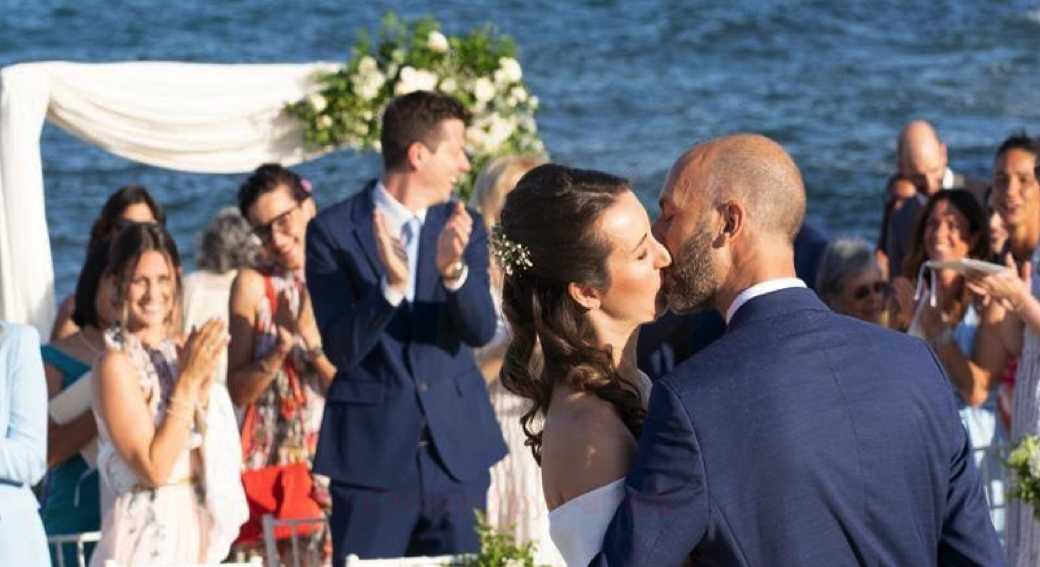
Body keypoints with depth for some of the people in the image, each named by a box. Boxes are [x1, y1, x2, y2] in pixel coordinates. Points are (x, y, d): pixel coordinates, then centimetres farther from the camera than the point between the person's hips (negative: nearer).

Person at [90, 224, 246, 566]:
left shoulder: (179, 354, 8)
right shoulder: (117, 363, -11)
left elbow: (212, 456, 8)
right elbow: (154, 467, -17)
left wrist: (204, 383, -5)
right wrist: (189, 380, -16)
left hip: (197, 526, 7)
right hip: (149, 532, -7)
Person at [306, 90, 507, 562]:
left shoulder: (463, 227, 6)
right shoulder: (333, 231, -4)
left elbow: (481, 330, -6)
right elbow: (341, 349, -10)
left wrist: (454, 270, -25)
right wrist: (391, 284, -26)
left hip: (456, 450, 3)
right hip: (371, 453, -3)